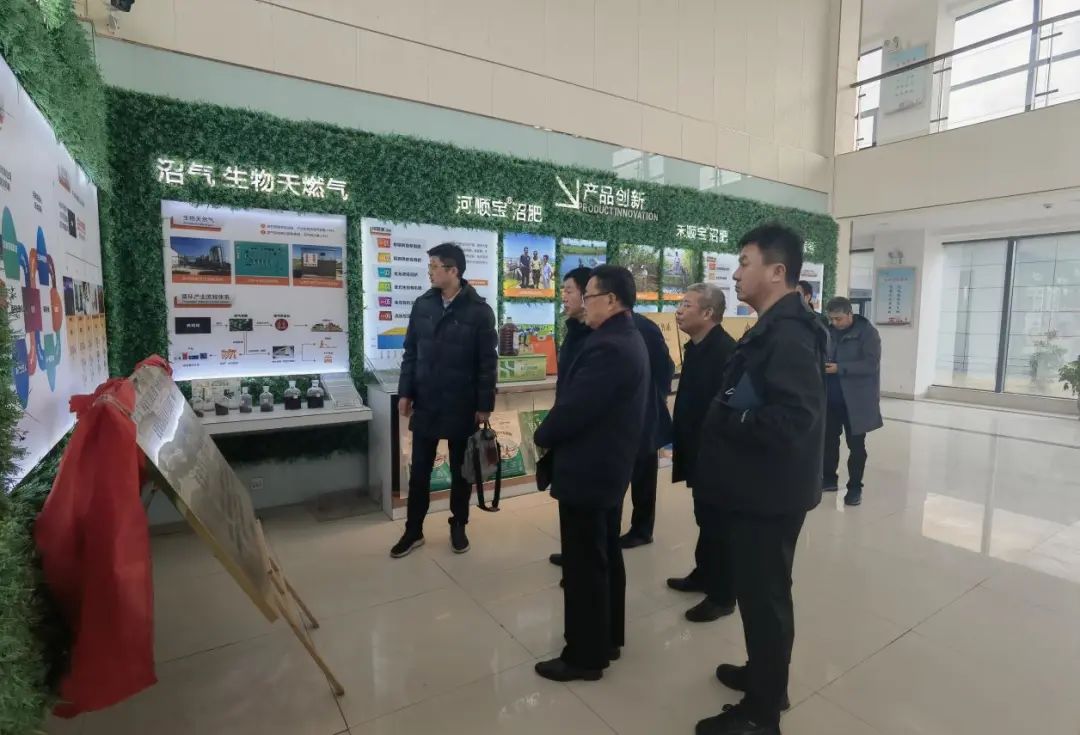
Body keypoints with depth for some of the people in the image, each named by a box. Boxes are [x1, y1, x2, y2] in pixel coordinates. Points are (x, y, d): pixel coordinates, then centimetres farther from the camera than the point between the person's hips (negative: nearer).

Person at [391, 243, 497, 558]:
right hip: (425, 404, 3)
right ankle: (413, 531, 27)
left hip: (462, 407, -3)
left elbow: (487, 363, -8)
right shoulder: (422, 305, 3)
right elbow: (410, 353, 7)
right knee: (419, 471, 11)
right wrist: (405, 393, 3)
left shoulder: (479, 311, -9)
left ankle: (458, 527, 30)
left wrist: (484, 405, -9)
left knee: (460, 471, 13)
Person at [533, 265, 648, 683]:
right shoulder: (628, 340, 9)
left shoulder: (606, 348, -25)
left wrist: (542, 436, -6)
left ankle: (585, 656, 20)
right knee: (606, 557, 21)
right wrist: (552, 433, 8)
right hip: (610, 466, 11)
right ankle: (608, 637, 37)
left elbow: (573, 408, -25)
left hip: (587, 471, -11)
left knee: (584, 567, 4)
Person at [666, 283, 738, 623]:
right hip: (698, 450, 9)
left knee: (717, 521, 4)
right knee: (705, 516, 21)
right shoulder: (696, 347, 9)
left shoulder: (725, 349, -21)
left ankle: (722, 595, 20)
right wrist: (680, 441, 13)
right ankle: (703, 574, 38)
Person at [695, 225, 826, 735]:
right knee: (758, 590, 23)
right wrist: (728, 420, 0)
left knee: (764, 595, 6)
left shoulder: (789, 333, -22)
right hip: (758, 487, 10)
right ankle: (762, 673, 42)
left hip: (770, 492, -10)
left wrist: (725, 422, -20)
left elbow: (794, 417, -31)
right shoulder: (773, 328, 11)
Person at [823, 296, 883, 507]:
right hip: (831, 397, 6)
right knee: (829, 439, 12)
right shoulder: (830, 331, 7)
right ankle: (829, 479, 27)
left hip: (856, 399, -5)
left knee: (855, 444, 5)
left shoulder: (867, 332, -10)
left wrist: (839, 368, -25)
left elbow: (871, 364, -18)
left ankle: (855, 487, 16)